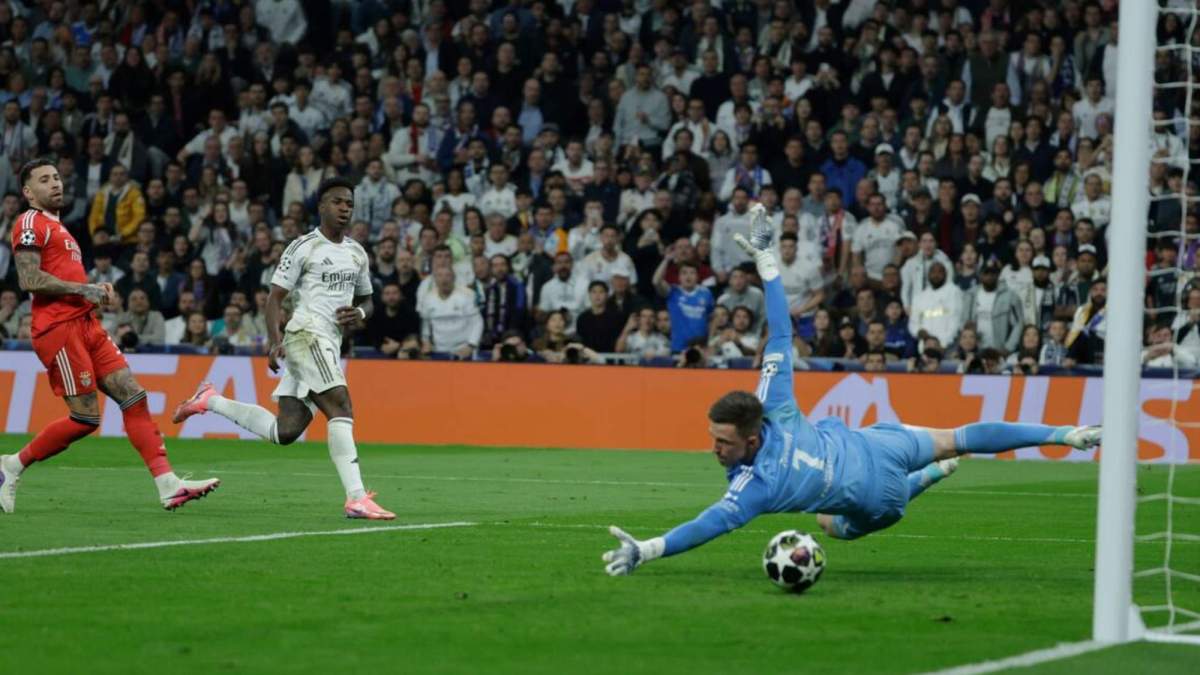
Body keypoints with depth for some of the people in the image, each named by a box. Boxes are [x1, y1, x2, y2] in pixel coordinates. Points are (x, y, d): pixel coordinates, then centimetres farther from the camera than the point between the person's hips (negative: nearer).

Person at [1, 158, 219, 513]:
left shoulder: (56, 228, 26)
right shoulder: (31, 223, -4)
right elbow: (29, 279, -17)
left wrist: (96, 290, 13)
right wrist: (82, 288, -16)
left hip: (85, 324, 9)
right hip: (58, 328, -9)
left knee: (134, 396, -2)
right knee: (85, 417, -11)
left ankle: (168, 486, -8)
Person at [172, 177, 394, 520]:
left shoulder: (357, 253, 17)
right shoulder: (304, 247, -3)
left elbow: (366, 299, 28)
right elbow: (275, 297, -3)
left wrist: (359, 314, 3)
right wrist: (274, 339, -17)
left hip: (330, 344, 8)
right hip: (307, 335, -8)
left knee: (285, 431, 3)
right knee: (341, 409, -20)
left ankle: (210, 401, 20)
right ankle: (357, 499, -25)